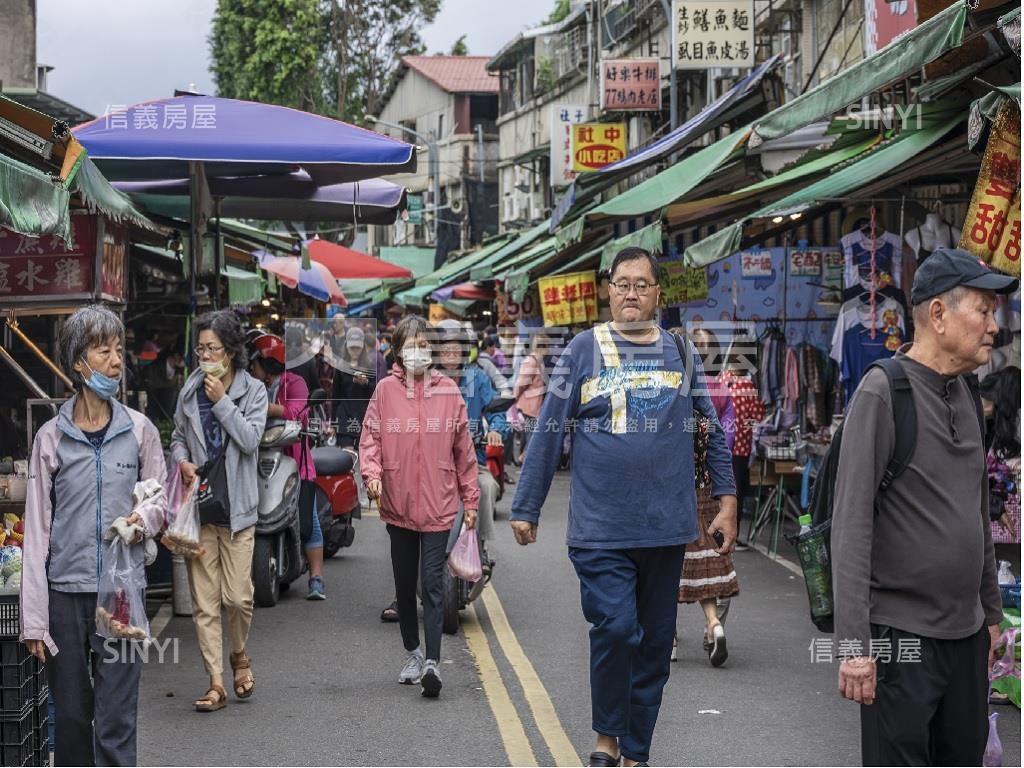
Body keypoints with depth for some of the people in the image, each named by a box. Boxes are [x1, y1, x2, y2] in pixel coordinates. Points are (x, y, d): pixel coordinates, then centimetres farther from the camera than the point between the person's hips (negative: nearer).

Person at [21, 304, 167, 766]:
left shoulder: (139, 430, 3)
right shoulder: (51, 437, 1)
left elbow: (161, 501, 15)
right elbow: (37, 530, 1)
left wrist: (146, 519, -11)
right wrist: (33, 619, -3)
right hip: (65, 591, 0)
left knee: (116, 722, -4)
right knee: (70, 716, 8)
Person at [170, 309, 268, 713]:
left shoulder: (253, 390, 0)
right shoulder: (190, 390, 7)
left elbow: (250, 438, -12)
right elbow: (178, 437, 17)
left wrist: (221, 400, -14)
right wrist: (182, 461, -3)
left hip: (236, 507, -2)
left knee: (238, 596, -3)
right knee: (204, 602, 1)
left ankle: (240, 655, 27)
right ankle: (216, 683, 6)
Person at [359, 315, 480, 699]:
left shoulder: (448, 391, 1)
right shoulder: (385, 390, 1)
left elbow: (463, 448, 5)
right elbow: (370, 438, 1)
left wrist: (470, 499, 5)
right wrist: (372, 474, -19)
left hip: (438, 505, -2)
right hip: (397, 504, 2)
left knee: (432, 584, -8)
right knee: (405, 585, 14)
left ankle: (433, 661, -11)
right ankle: (413, 653, 29)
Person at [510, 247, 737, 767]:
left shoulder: (680, 354, 8)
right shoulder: (584, 350, 1)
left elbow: (712, 429, 13)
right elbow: (548, 433, 1)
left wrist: (726, 500, 6)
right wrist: (525, 509, 0)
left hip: (666, 525, 3)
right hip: (600, 525, -3)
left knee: (654, 643, 9)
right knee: (615, 630, -16)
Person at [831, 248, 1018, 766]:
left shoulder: (967, 394, 10)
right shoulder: (883, 391, -12)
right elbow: (851, 524, -16)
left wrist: (991, 612, 20)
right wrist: (854, 643, -20)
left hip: (967, 633, 7)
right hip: (902, 633, -7)